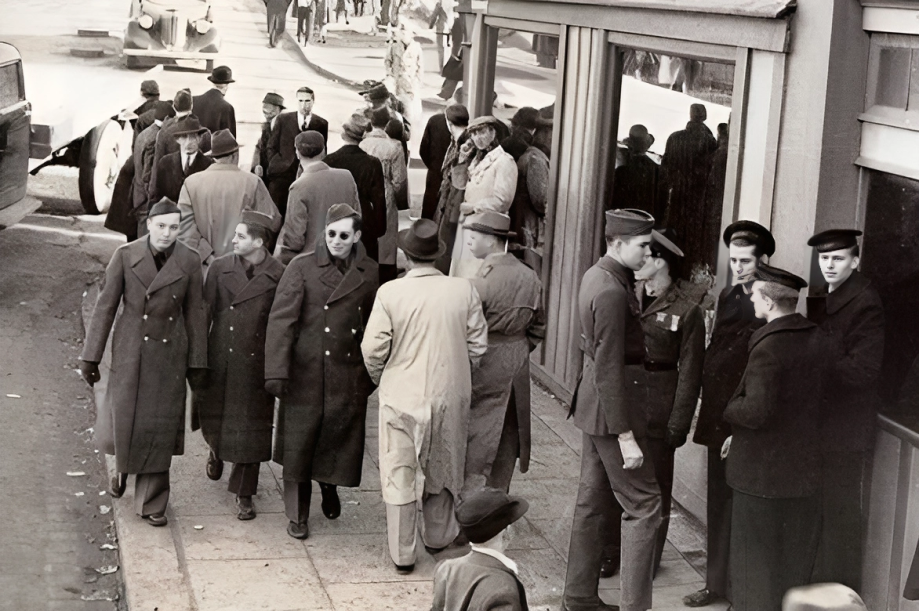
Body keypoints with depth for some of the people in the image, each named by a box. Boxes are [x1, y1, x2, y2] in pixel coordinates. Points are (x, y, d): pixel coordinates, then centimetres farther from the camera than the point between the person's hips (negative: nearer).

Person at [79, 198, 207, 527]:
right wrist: (90, 357, -4)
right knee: (124, 423, 4)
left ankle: (151, 502, 15)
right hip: (129, 351, 0)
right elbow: (105, 306, -5)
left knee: (161, 428, 2)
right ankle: (124, 464, 40)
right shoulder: (126, 255, -9)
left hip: (169, 354, 0)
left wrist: (197, 364, 3)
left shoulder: (189, 261, -6)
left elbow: (195, 313, 1)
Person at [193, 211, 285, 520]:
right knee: (213, 417, 15)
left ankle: (243, 494, 19)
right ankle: (216, 452, 51)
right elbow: (204, 313, 3)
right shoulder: (220, 268, -1)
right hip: (219, 361, 2)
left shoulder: (279, 276, -7)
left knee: (251, 429, 4)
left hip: (256, 366, -2)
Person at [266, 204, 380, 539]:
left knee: (340, 441, 8)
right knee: (299, 445, 4)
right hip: (305, 374, -2)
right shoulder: (302, 267, -4)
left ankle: (329, 485, 40)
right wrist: (276, 371, -15)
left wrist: (373, 370, 9)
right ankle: (297, 515, 20)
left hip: (349, 379, 2)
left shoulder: (370, 273, 4)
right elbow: (281, 320, -9)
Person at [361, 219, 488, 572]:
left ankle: (402, 554, 14)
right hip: (450, 397, 2)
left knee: (399, 476, 8)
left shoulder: (390, 293, -14)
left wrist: (381, 380, 9)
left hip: (401, 396, -2)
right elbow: (478, 345, -1)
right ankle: (438, 536, 38)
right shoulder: (464, 291, -7)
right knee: (441, 468, 21)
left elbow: (373, 348, -10)